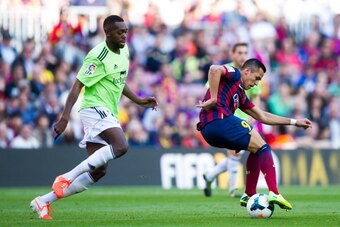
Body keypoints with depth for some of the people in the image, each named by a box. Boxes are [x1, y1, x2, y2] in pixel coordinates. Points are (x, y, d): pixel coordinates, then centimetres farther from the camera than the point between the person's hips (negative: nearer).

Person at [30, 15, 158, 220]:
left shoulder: (124, 51, 12)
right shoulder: (98, 57, -15)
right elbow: (77, 85, -18)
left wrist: (139, 101, 22)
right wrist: (65, 117, -25)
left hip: (109, 114, 9)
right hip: (95, 108, -9)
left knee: (99, 171, 4)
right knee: (121, 146, -32)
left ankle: (44, 201, 9)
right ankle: (67, 178, -26)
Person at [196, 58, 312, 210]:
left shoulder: (240, 95, 32)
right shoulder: (234, 75, 7)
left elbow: (263, 117, 35)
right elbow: (214, 69, -16)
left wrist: (294, 122, 33)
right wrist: (213, 99, -17)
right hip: (218, 120, -10)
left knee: (257, 150, 22)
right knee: (262, 146, -7)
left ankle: (249, 196, 17)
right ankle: (273, 193, -19)